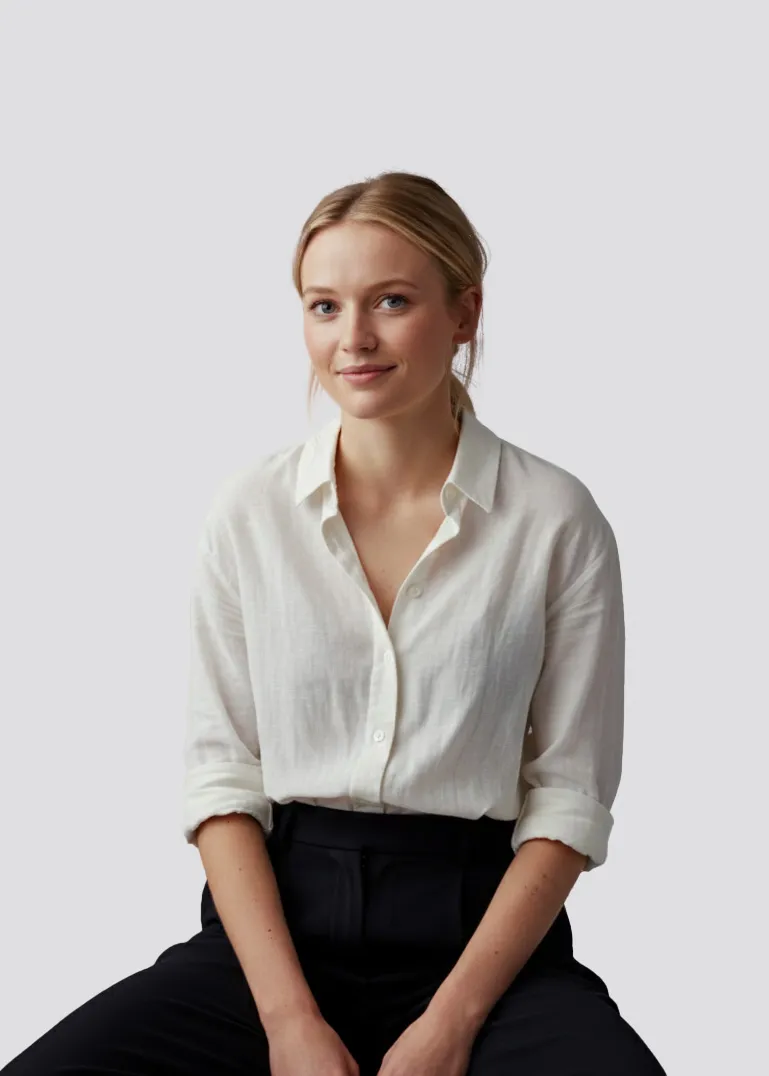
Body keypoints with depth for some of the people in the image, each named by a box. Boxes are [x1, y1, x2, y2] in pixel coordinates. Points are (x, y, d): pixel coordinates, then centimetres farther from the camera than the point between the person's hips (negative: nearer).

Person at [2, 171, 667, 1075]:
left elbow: (569, 798, -1)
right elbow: (222, 773, 2)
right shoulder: (248, 511, 3)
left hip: (482, 931, -1)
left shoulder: (557, 519, -1)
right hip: (279, 915, 1)